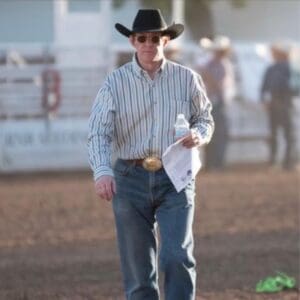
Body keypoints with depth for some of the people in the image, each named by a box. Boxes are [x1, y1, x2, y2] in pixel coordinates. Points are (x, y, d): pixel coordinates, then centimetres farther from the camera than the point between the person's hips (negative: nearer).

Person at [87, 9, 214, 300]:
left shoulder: (187, 79, 4)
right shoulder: (115, 82, -1)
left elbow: (205, 118, 16)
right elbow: (99, 132, -9)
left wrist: (199, 134, -9)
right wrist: (102, 171, -28)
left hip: (175, 178, 0)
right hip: (131, 179, 0)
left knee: (177, 256, -15)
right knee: (137, 268, 3)